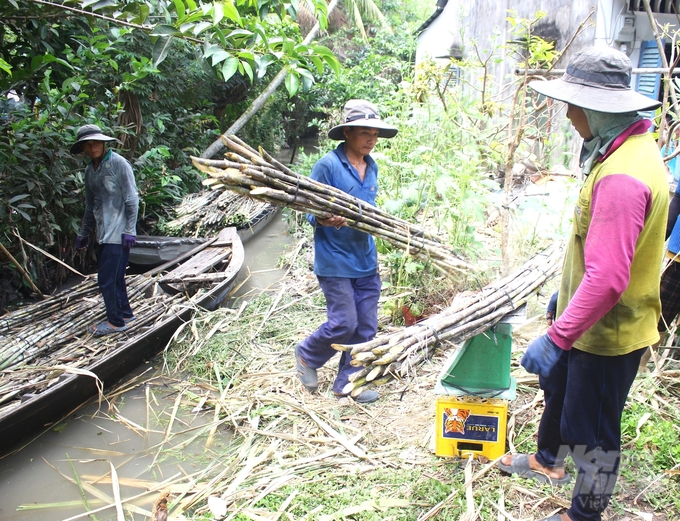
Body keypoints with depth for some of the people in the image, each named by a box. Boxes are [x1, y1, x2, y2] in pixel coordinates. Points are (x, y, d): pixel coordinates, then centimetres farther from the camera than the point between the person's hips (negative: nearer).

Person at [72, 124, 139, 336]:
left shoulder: (119, 163, -10)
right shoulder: (89, 170, 12)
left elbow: (132, 199, -12)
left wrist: (129, 231, -15)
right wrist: (83, 234, 22)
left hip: (118, 233, -7)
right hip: (103, 234, 7)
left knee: (107, 279, -6)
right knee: (114, 277, 14)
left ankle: (115, 321, 7)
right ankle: (125, 312, 29)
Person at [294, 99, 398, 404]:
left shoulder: (371, 167, 10)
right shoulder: (327, 165, -12)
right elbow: (312, 211, -12)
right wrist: (324, 220, -31)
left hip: (366, 258, 7)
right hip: (334, 260, -7)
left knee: (366, 327, 8)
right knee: (344, 323, -5)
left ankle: (347, 383, 23)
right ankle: (307, 355, 25)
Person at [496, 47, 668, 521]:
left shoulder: (621, 178, -31)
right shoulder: (632, 147, 3)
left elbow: (607, 278, -35)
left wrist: (557, 338, -29)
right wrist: (568, 295, 22)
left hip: (608, 334, -10)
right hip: (592, 321, 11)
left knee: (592, 432, 9)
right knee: (559, 386, 30)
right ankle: (548, 461, 55)